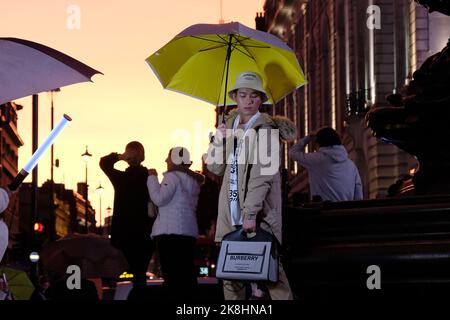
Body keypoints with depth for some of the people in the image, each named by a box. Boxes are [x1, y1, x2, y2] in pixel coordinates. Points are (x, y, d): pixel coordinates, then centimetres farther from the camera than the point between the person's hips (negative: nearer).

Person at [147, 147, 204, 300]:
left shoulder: (172, 176, -7)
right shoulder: (193, 179, 18)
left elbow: (159, 198, -16)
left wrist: (152, 177, -6)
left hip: (170, 232, -8)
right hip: (189, 232, 8)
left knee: (172, 275, -9)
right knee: (187, 273, 8)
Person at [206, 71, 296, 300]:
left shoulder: (266, 129, -4)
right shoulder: (230, 123, 14)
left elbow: (262, 176, -14)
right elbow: (215, 167, 13)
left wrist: (251, 213, -21)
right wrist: (218, 140, -5)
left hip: (259, 214, -5)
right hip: (231, 213, 5)